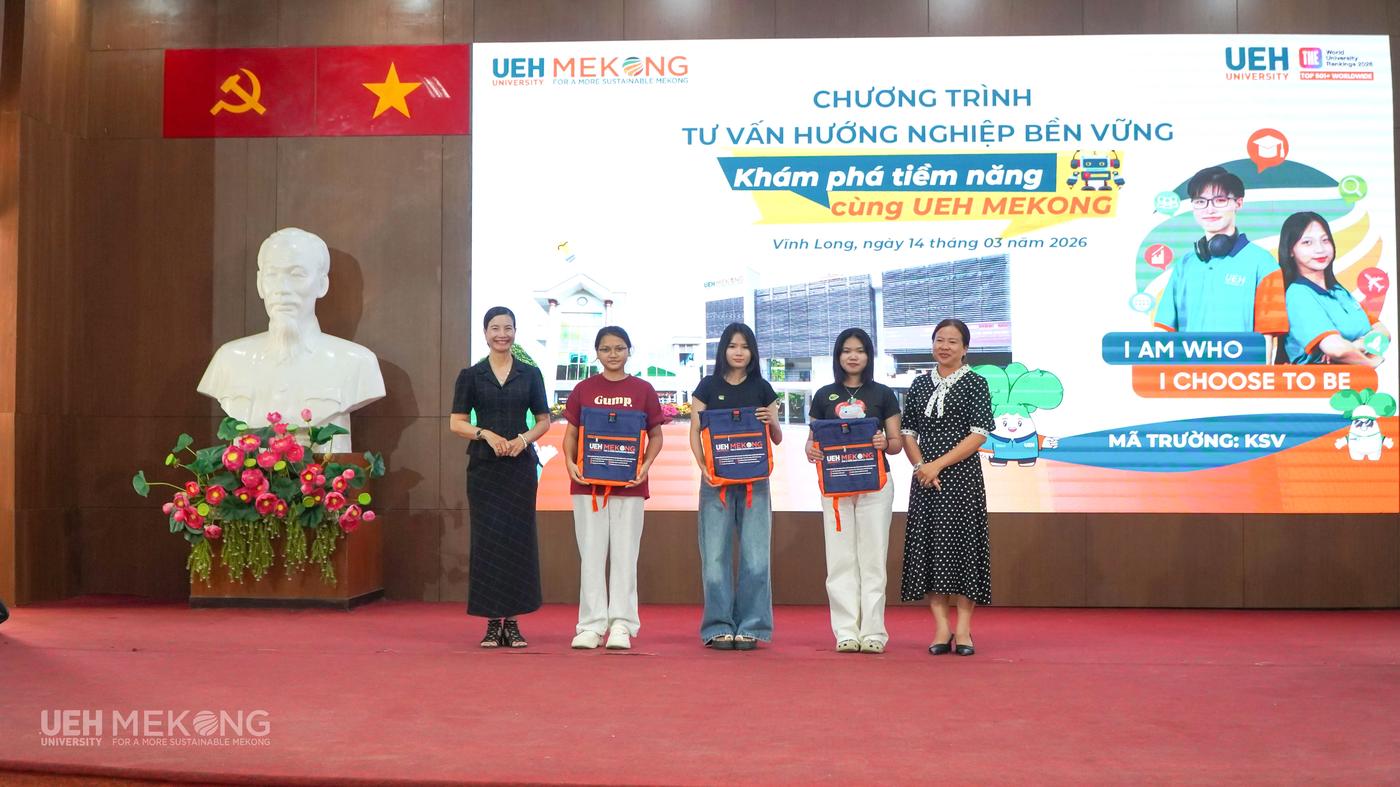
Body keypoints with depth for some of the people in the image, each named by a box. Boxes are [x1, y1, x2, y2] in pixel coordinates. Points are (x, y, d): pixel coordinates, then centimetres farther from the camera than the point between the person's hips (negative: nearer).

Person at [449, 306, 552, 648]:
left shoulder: (530, 374, 7)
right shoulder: (470, 375, 5)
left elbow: (544, 420, 10)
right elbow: (457, 423, 2)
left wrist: (524, 438, -9)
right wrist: (486, 434, -14)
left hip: (521, 466, 1)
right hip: (484, 467, -1)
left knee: (518, 539, 0)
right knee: (487, 540, -1)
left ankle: (512, 622, 8)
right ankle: (492, 623, 7)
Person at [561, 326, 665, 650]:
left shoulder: (643, 390, 4)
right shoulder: (583, 389, 6)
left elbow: (656, 435, 7)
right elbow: (571, 434, 8)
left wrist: (646, 465, -10)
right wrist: (570, 462, -9)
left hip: (629, 484, -1)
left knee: (624, 553, 3)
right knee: (591, 553, 4)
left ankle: (621, 625, 9)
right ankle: (592, 624, 10)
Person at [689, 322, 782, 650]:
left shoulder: (762, 388, 10)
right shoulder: (708, 386, 7)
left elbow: (778, 438, 12)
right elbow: (695, 432, 4)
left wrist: (771, 421, -11)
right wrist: (704, 467, -11)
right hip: (716, 478, -1)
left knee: (755, 556, -2)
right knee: (715, 555, -3)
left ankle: (750, 627, 6)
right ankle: (718, 627, 5)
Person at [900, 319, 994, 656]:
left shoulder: (975, 384, 1)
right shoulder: (920, 384, 12)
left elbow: (978, 435, -7)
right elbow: (908, 431, 10)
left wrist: (938, 464, -13)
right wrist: (920, 466, -8)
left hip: (961, 476, -4)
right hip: (925, 478, 4)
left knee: (961, 543, -3)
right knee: (928, 545, 2)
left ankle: (963, 629, 4)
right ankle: (941, 627, 9)